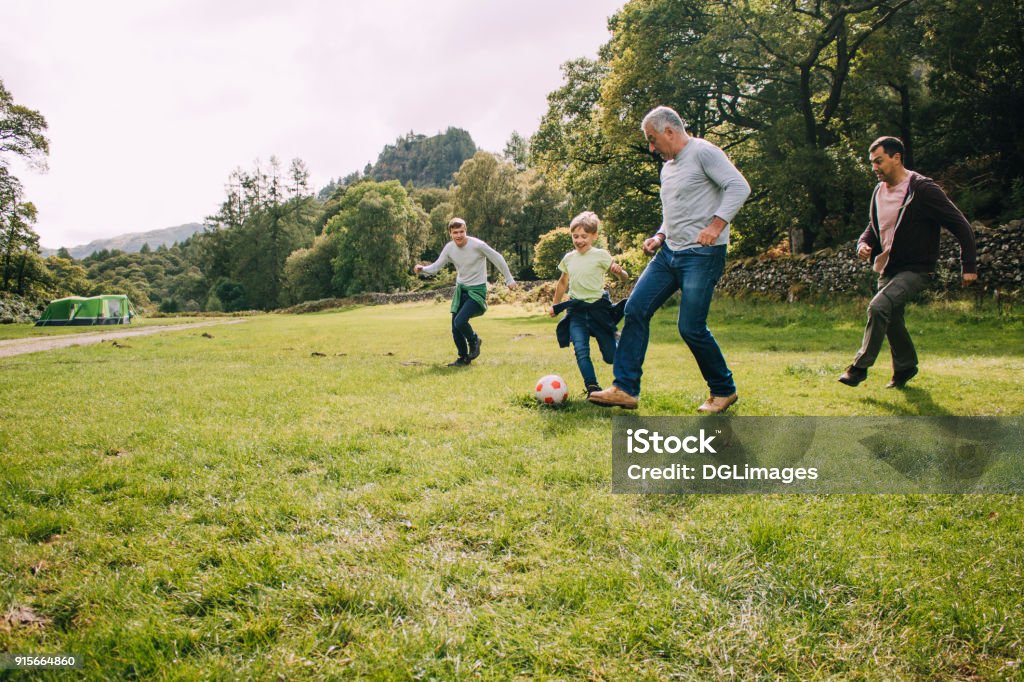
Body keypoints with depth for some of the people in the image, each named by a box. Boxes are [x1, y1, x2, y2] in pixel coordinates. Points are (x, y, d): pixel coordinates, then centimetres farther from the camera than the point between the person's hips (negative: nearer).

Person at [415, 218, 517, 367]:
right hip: (460, 289, 6)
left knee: (460, 321, -23)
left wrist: (509, 280, -2)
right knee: (455, 328, 3)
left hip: (477, 290, -6)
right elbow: (436, 266, -1)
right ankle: (464, 358, 24)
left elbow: (497, 258, -8)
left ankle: (474, 341, 9)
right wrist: (422, 269, -23)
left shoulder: (477, 245, -18)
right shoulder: (449, 248, -4)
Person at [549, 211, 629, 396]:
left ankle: (615, 340, 38)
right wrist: (555, 305, 26)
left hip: (598, 308, -3)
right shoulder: (568, 258, 7)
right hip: (576, 310, 3)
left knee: (611, 356, 2)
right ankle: (593, 388, -16)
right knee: (580, 351, -17)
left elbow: (624, 277, -8)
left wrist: (619, 271, -30)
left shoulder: (600, 255, -6)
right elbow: (562, 283, 23)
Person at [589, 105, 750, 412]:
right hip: (669, 252, 9)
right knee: (635, 309, -2)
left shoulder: (703, 152, -6)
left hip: (702, 255, -9)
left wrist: (715, 226, -26)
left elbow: (738, 186, -16)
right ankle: (625, 389, 0)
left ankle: (724, 390, 13)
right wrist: (660, 236, 12)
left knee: (691, 327, -10)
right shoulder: (667, 168, 20)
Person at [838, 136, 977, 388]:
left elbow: (961, 225, -12)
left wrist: (969, 266, -13)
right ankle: (905, 367, 36)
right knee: (891, 320, 14)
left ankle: (860, 366, -16)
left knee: (878, 306, -26)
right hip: (888, 269, 8)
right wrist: (864, 243, -2)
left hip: (916, 269, -8)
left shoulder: (923, 189, -15)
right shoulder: (879, 191, 6)